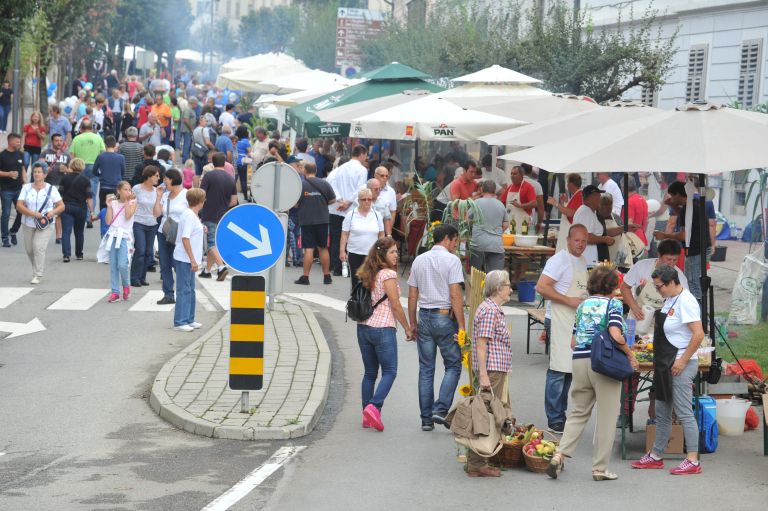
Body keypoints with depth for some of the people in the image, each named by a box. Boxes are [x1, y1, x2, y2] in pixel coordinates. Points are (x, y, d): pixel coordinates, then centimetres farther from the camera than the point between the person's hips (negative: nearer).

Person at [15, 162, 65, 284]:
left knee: (39, 247, -18)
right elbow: (19, 205, -5)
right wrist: (32, 213, -20)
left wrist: (53, 212, -19)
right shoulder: (26, 188, 3)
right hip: (28, 224, 3)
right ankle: (38, 269, 36)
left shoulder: (51, 189, 1)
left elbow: (61, 206, 3)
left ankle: (37, 275, -13)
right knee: (29, 249, 10)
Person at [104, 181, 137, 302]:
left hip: (124, 236, -3)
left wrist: (127, 200, -9)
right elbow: (108, 221, 2)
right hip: (113, 235, 3)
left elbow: (128, 216, -14)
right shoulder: (113, 203, 7)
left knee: (122, 264, -14)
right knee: (113, 265, 3)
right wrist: (108, 206, -4)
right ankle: (115, 292, 8)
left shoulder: (132, 202, 3)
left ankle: (126, 285, 12)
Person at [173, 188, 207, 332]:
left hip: (189, 260, 10)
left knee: (190, 290, 15)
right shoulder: (190, 216, -17)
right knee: (184, 290, -6)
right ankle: (180, 322, -2)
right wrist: (193, 260, -22)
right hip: (185, 259, -10)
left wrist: (200, 230, 36)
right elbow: (185, 238, -22)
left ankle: (189, 320, 23)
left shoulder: (191, 214, 12)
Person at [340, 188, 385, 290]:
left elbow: (381, 234, 11)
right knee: (356, 281, 4)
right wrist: (342, 251, -6)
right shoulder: (351, 215, 0)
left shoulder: (377, 215, 6)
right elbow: (344, 234, 0)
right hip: (354, 253, -1)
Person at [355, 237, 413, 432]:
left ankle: (367, 416, 10)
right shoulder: (388, 274, -11)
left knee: (370, 372, 12)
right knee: (389, 372, 1)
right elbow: (395, 306, -10)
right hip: (383, 329, -7)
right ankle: (374, 407, -15)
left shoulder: (367, 274, 11)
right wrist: (407, 329, 0)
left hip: (363, 327, 7)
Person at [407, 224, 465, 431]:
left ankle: (426, 418, 10)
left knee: (426, 369, 9)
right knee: (453, 366, 6)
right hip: (445, 317, -5)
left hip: (424, 317, 5)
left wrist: (413, 323, 17)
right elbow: (455, 295, -13)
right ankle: (441, 409, -8)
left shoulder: (419, 260, 10)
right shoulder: (452, 260, -8)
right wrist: (461, 326, -11)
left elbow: (412, 295, 10)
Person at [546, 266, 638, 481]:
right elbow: (615, 335, -17)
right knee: (606, 417, 4)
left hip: (579, 361, 5)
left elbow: (573, 342, 14)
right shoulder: (613, 304, -2)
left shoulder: (583, 305, 14)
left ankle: (560, 454, -2)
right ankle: (600, 468, 6)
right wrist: (630, 355, -5)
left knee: (578, 412, 15)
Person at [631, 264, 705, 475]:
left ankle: (693, 461, -3)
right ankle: (655, 456, 25)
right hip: (666, 363, 10)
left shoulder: (685, 301, -17)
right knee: (662, 414, 16)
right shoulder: (669, 300, 12)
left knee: (684, 413, -7)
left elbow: (698, 334, -23)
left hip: (681, 365, -10)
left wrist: (683, 361, -20)